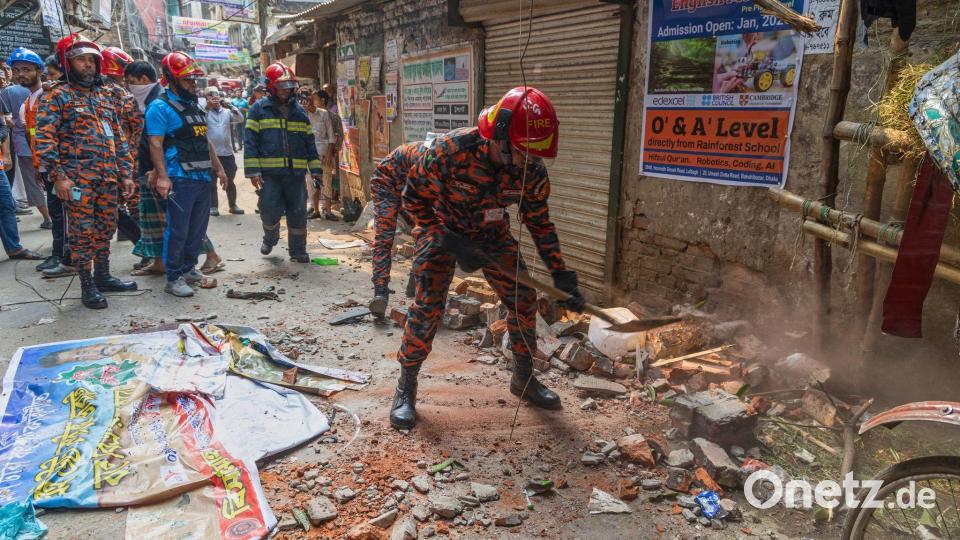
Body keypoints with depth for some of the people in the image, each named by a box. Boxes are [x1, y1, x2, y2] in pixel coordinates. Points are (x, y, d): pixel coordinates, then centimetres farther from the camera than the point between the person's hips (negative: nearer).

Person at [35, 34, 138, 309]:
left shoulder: (106, 96, 16)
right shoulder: (56, 96, -3)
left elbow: (118, 137, 17)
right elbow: (44, 138, -9)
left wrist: (125, 173, 12)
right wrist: (58, 175, -17)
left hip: (109, 177, 6)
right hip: (78, 178, -6)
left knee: (105, 229, 13)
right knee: (82, 232, -1)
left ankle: (103, 276, 26)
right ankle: (87, 285, 8)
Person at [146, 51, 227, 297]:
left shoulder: (194, 106, 18)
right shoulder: (160, 107, -7)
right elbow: (155, 144, -15)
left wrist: (218, 168, 20)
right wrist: (162, 176, -23)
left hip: (203, 178, 8)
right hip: (180, 180, -8)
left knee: (198, 229, 14)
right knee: (178, 230, -4)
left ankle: (188, 268, 26)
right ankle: (173, 278, 4)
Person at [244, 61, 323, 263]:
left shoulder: (299, 111, 15)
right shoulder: (259, 109, 4)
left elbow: (309, 142, 16)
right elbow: (250, 142, -1)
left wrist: (315, 169, 9)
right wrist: (253, 171, -10)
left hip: (296, 172, 3)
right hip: (269, 172, -3)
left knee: (298, 213, 3)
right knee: (270, 212, -1)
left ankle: (298, 251, 16)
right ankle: (270, 239, 30)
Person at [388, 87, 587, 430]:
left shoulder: (532, 171, -21)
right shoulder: (452, 149, -34)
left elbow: (540, 224, -6)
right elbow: (414, 198, -22)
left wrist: (561, 275, -10)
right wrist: (451, 244, -29)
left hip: (492, 233, 4)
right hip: (441, 229, -4)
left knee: (524, 299, 1)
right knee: (428, 305, -15)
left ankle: (524, 378, 22)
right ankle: (406, 388, 4)